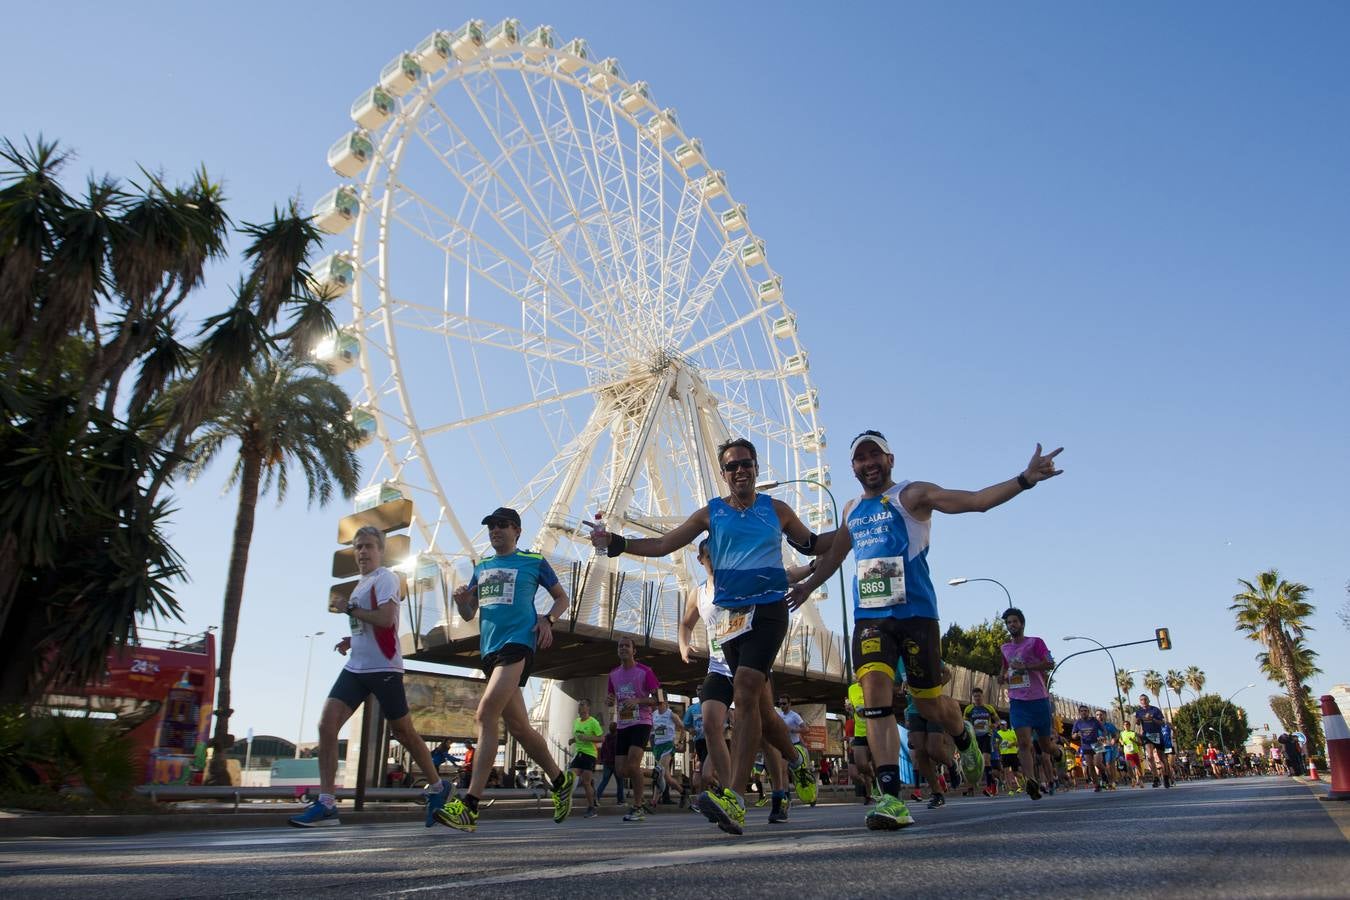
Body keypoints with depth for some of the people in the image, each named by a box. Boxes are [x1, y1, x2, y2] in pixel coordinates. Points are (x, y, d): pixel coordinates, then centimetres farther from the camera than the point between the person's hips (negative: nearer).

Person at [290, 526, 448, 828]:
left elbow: (385, 619, -22)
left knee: (403, 732, 3)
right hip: (355, 668, 8)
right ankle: (326, 803, -4)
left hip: (384, 668, -8)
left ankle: (437, 788, 21)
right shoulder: (360, 584, 19)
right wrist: (352, 640, 12)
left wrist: (349, 610, -11)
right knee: (326, 725, -8)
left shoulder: (385, 578, -8)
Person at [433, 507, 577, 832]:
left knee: (486, 714, -22)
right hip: (489, 649, 7)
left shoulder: (534, 561, 6)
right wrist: (460, 599, -2)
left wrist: (548, 620, -5)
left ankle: (470, 806, -23)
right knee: (517, 725, 10)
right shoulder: (482, 567, 20)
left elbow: (561, 597, 14)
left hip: (518, 643, -7)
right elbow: (469, 614, 21)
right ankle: (561, 781, 29)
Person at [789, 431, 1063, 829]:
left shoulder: (912, 495, -1)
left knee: (929, 703, 7)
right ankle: (891, 797, -20)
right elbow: (834, 552, 33)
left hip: (915, 612, -4)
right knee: (875, 691, -16)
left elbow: (977, 500, -13)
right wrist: (808, 586, 43)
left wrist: (1024, 479, -26)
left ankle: (963, 737, 43)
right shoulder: (852, 510, 16)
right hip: (869, 615, 4)